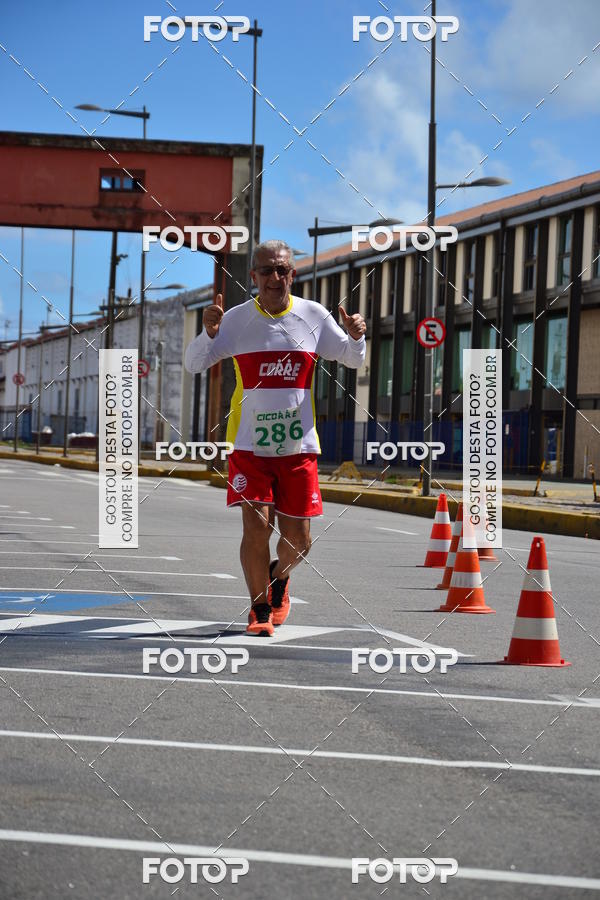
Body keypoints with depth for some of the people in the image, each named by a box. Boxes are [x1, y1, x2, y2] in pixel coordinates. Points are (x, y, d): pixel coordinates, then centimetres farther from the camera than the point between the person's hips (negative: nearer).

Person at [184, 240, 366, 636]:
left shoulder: (314, 316, 1)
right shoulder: (237, 319, -3)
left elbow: (354, 361, 10)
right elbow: (194, 364, -5)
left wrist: (356, 337, -13)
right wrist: (209, 333, -25)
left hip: (299, 445, 2)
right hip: (250, 444, -1)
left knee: (298, 540, 3)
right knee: (256, 527, -13)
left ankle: (279, 577, 38)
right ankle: (260, 610, 8)